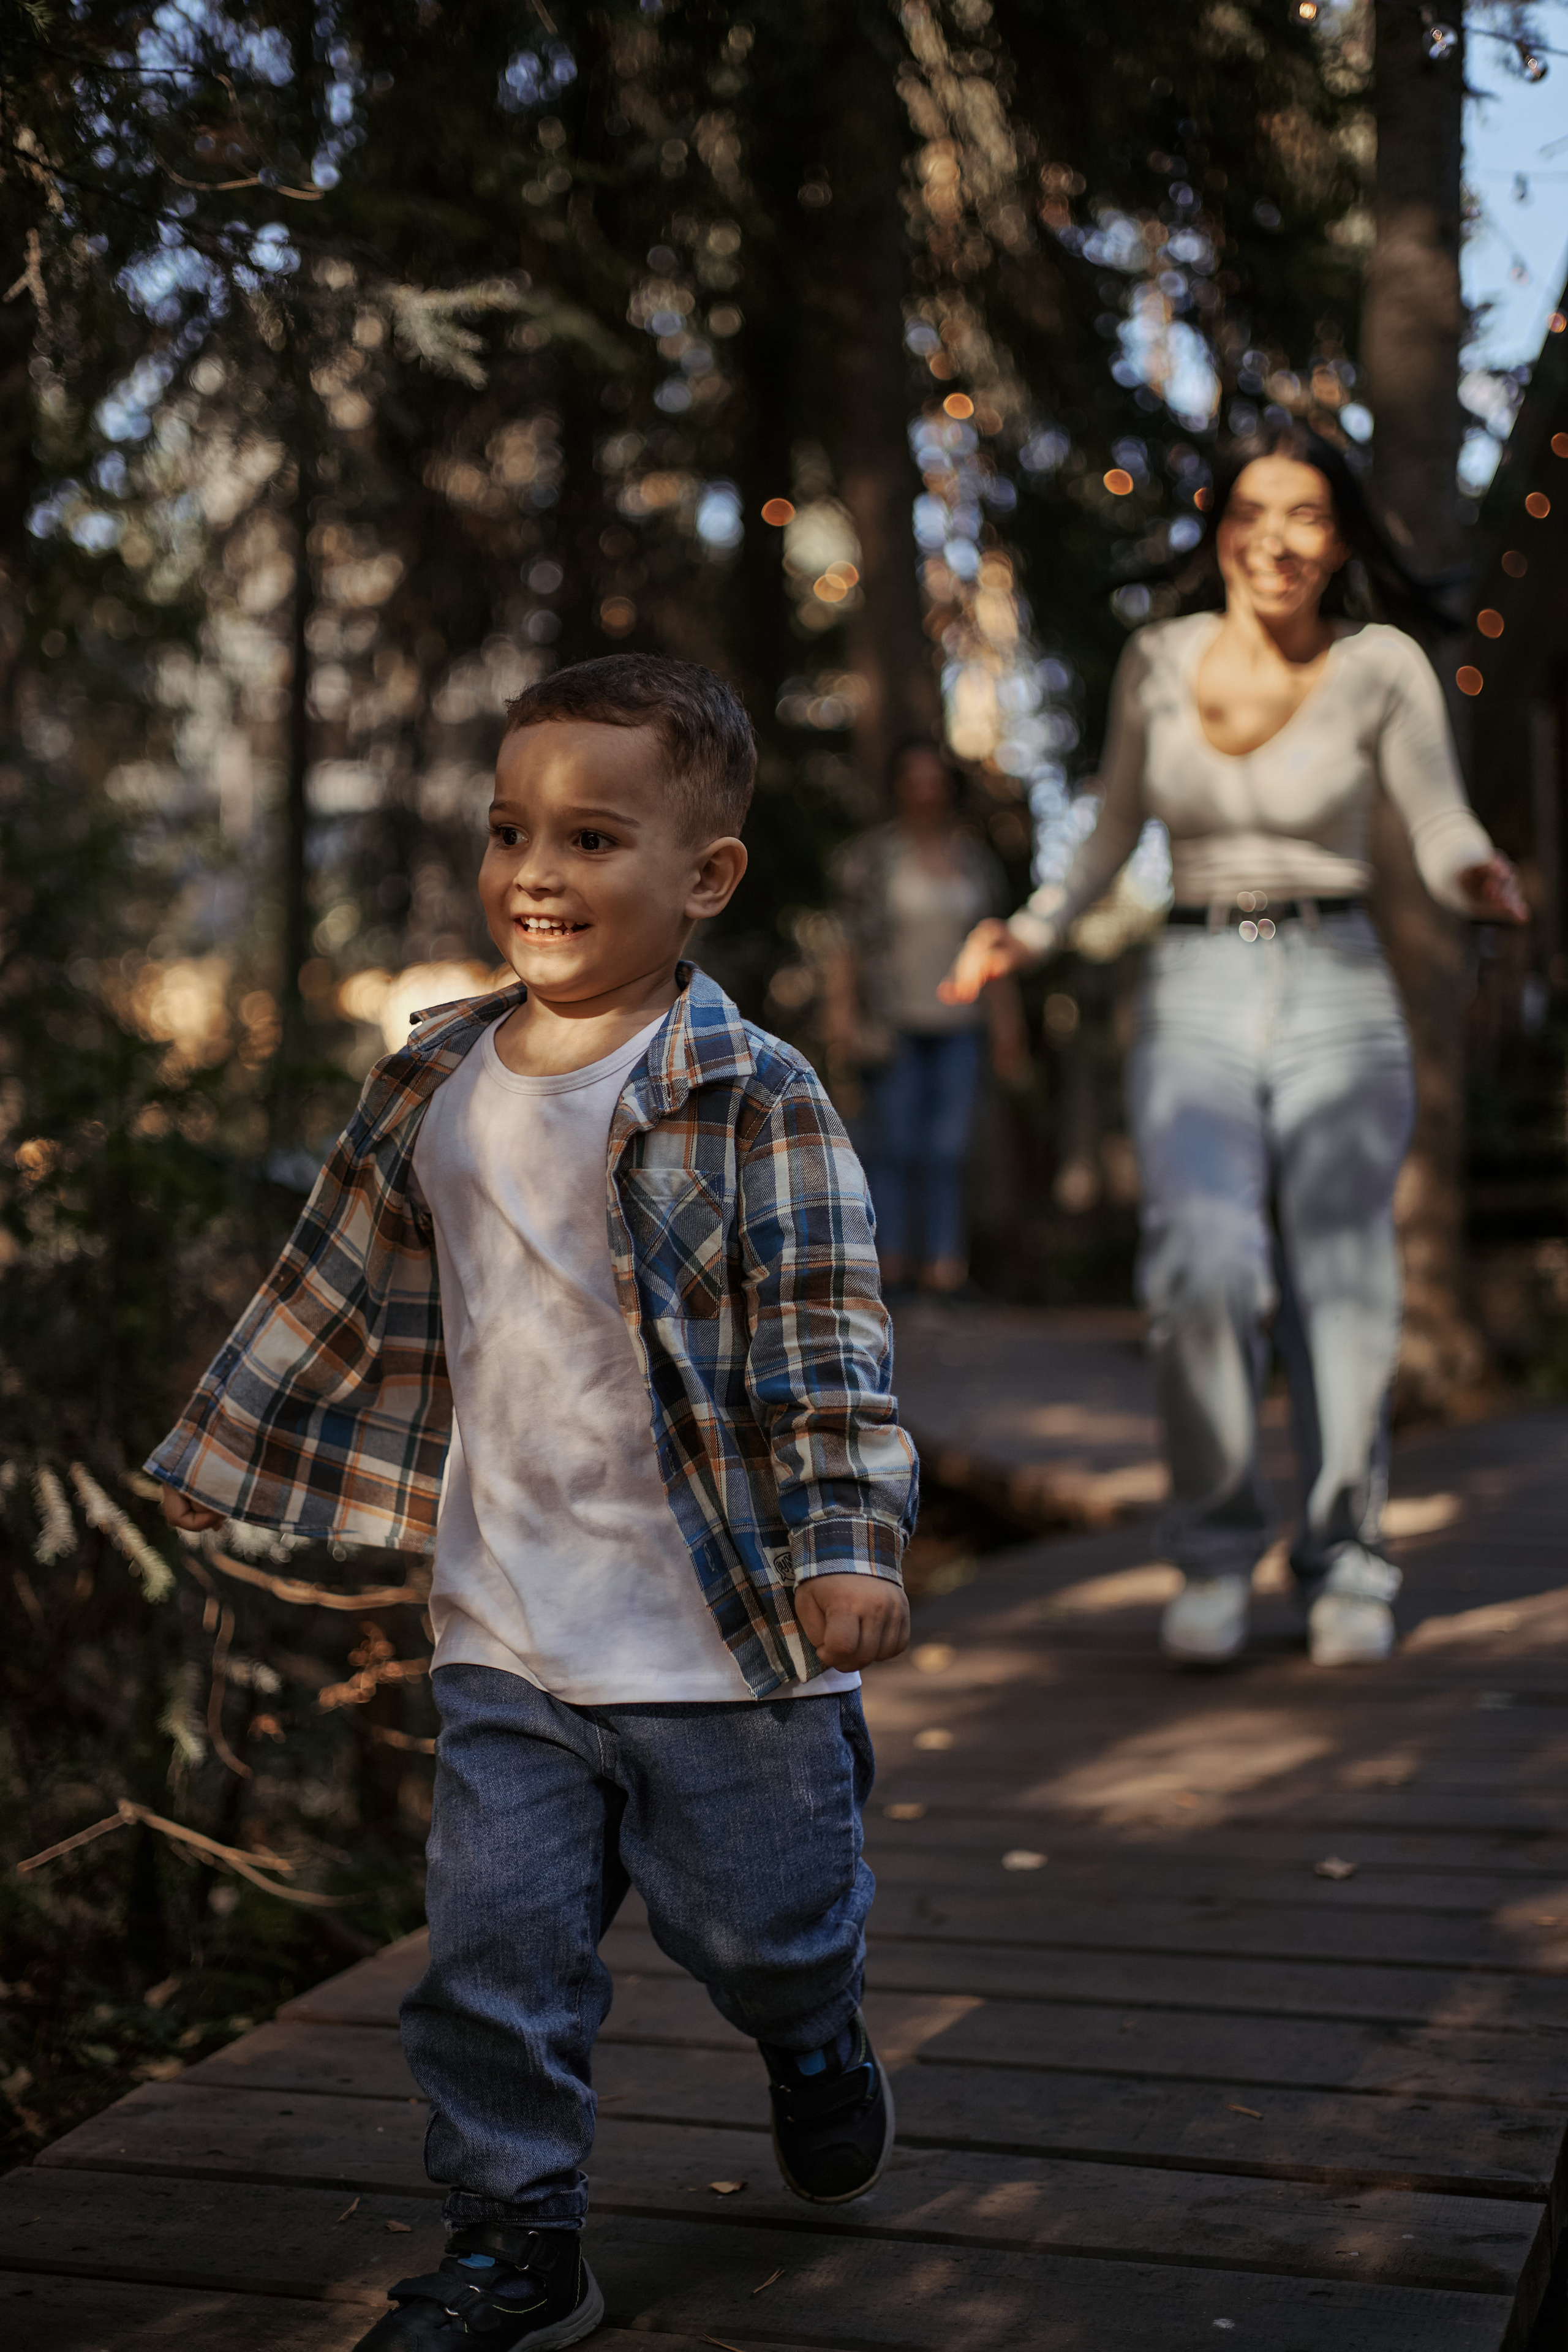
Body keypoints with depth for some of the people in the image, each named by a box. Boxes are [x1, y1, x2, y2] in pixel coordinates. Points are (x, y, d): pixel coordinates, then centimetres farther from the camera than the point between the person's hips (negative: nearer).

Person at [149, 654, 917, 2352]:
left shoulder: (754, 1100, -12)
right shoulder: (431, 1093, 4)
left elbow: (826, 1337, -14)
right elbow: (339, 1297, 15)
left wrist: (849, 1543, -24)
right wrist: (212, 1463, 21)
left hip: (723, 1635, -3)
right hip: (507, 1637, 4)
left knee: (758, 1926, 13)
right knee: (494, 1946, 3)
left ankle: (815, 2042, 47)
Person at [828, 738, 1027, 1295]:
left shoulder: (975, 859, 12)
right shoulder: (870, 856, 3)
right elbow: (850, 941, 2)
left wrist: (1007, 1026, 12)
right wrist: (841, 1013, -7)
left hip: (957, 1025, 2)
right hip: (892, 1024, -2)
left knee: (948, 1147, -2)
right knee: (893, 1143, -5)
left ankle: (943, 1263, -1)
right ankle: (891, 1258, -1)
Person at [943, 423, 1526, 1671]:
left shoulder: (1383, 667, -3)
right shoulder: (1157, 662, 4)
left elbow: (1445, 838, -7)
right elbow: (1113, 836, 14)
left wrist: (1482, 881, -30)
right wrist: (1028, 934, -1)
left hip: (1337, 998, -1)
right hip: (1194, 1003, 1)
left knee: (1342, 1295, -2)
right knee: (1203, 1268, -20)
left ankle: (1345, 1570, 19)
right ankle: (1217, 1548, 0)